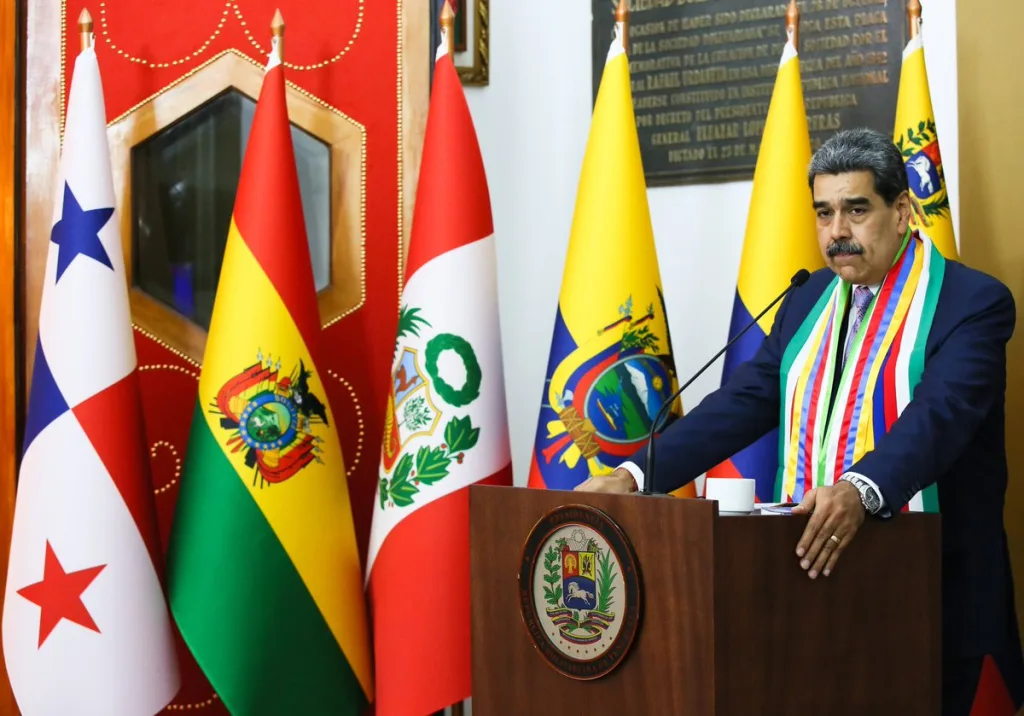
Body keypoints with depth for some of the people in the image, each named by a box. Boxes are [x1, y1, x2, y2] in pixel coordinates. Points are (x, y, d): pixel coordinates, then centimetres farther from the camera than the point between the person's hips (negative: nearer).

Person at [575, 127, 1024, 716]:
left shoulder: (974, 302, -9)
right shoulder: (808, 301, 11)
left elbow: (940, 414, -24)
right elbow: (742, 402, 5)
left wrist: (861, 491, -42)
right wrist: (634, 475, -6)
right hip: (814, 569, 5)